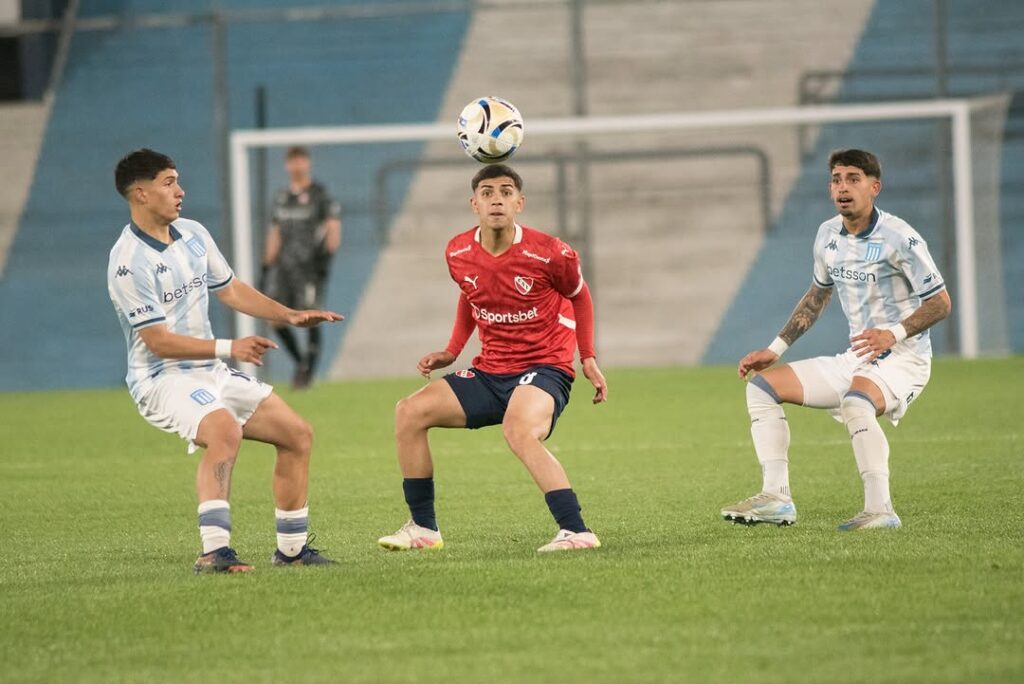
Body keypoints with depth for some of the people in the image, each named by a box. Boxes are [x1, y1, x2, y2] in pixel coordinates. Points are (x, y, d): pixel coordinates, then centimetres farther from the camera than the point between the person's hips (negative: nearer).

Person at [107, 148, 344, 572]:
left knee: (298, 434, 5)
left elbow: (231, 290, 21)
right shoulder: (129, 262, -19)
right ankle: (214, 551, -42)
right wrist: (228, 348, -26)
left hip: (211, 374, 9)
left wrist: (291, 316, 13)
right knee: (225, 430, -37)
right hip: (162, 379, -9)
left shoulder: (193, 234, 8)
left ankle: (292, 548, 15)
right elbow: (159, 342, -21)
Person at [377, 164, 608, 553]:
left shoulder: (548, 254, -14)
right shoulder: (459, 254, -1)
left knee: (519, 431, -37)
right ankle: (423, 529, 5)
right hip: (490, 371, 6)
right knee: (409, 412, -5)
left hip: (544, 368, -6)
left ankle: (576, 532, -36)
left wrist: (588, 359, 3)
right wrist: (451, 352, 12)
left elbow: (579, 297, 6)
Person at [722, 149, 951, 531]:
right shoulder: (828, 235, 7)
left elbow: (940, 302, -12)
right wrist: (775, 349, 18)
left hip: (903, 359, -8)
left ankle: (879, 510, -33)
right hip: (856, 360, 8)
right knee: (761, 385, 0)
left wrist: (893, 334, -27)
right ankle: (776, 499, -9)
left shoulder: (898, 238, -14)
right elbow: (817, 296, 23)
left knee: (855, 403, -39)